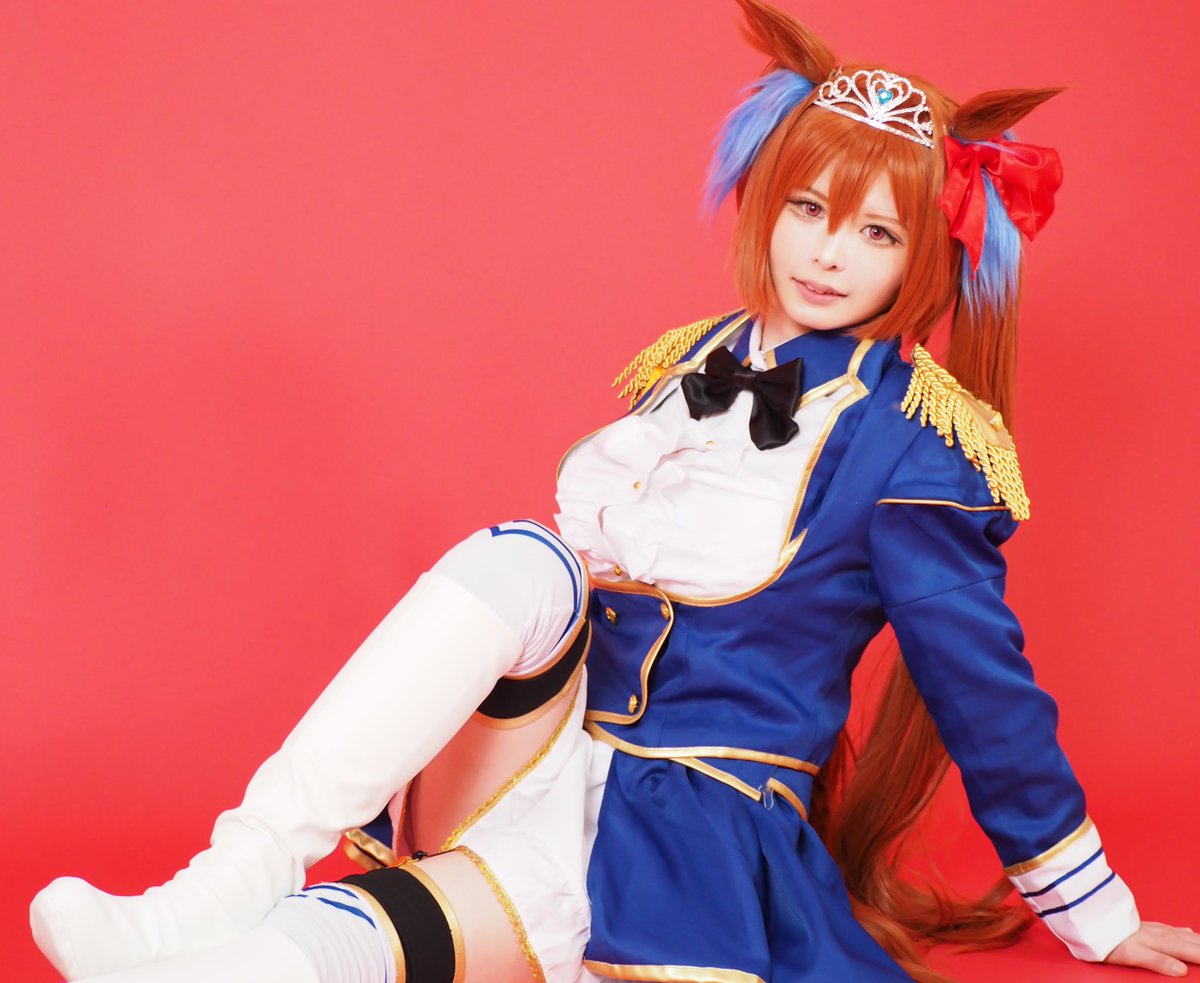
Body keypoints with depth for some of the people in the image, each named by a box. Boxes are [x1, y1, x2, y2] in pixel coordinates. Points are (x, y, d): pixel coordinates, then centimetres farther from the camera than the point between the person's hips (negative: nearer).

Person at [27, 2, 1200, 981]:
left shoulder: (905, 445, -7)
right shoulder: (688, 367, 11)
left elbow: (981, 682, 0)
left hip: (698, 825, -5)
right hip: (563, 762, 6)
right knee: (519, 561, -29)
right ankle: (231, 886, -36)